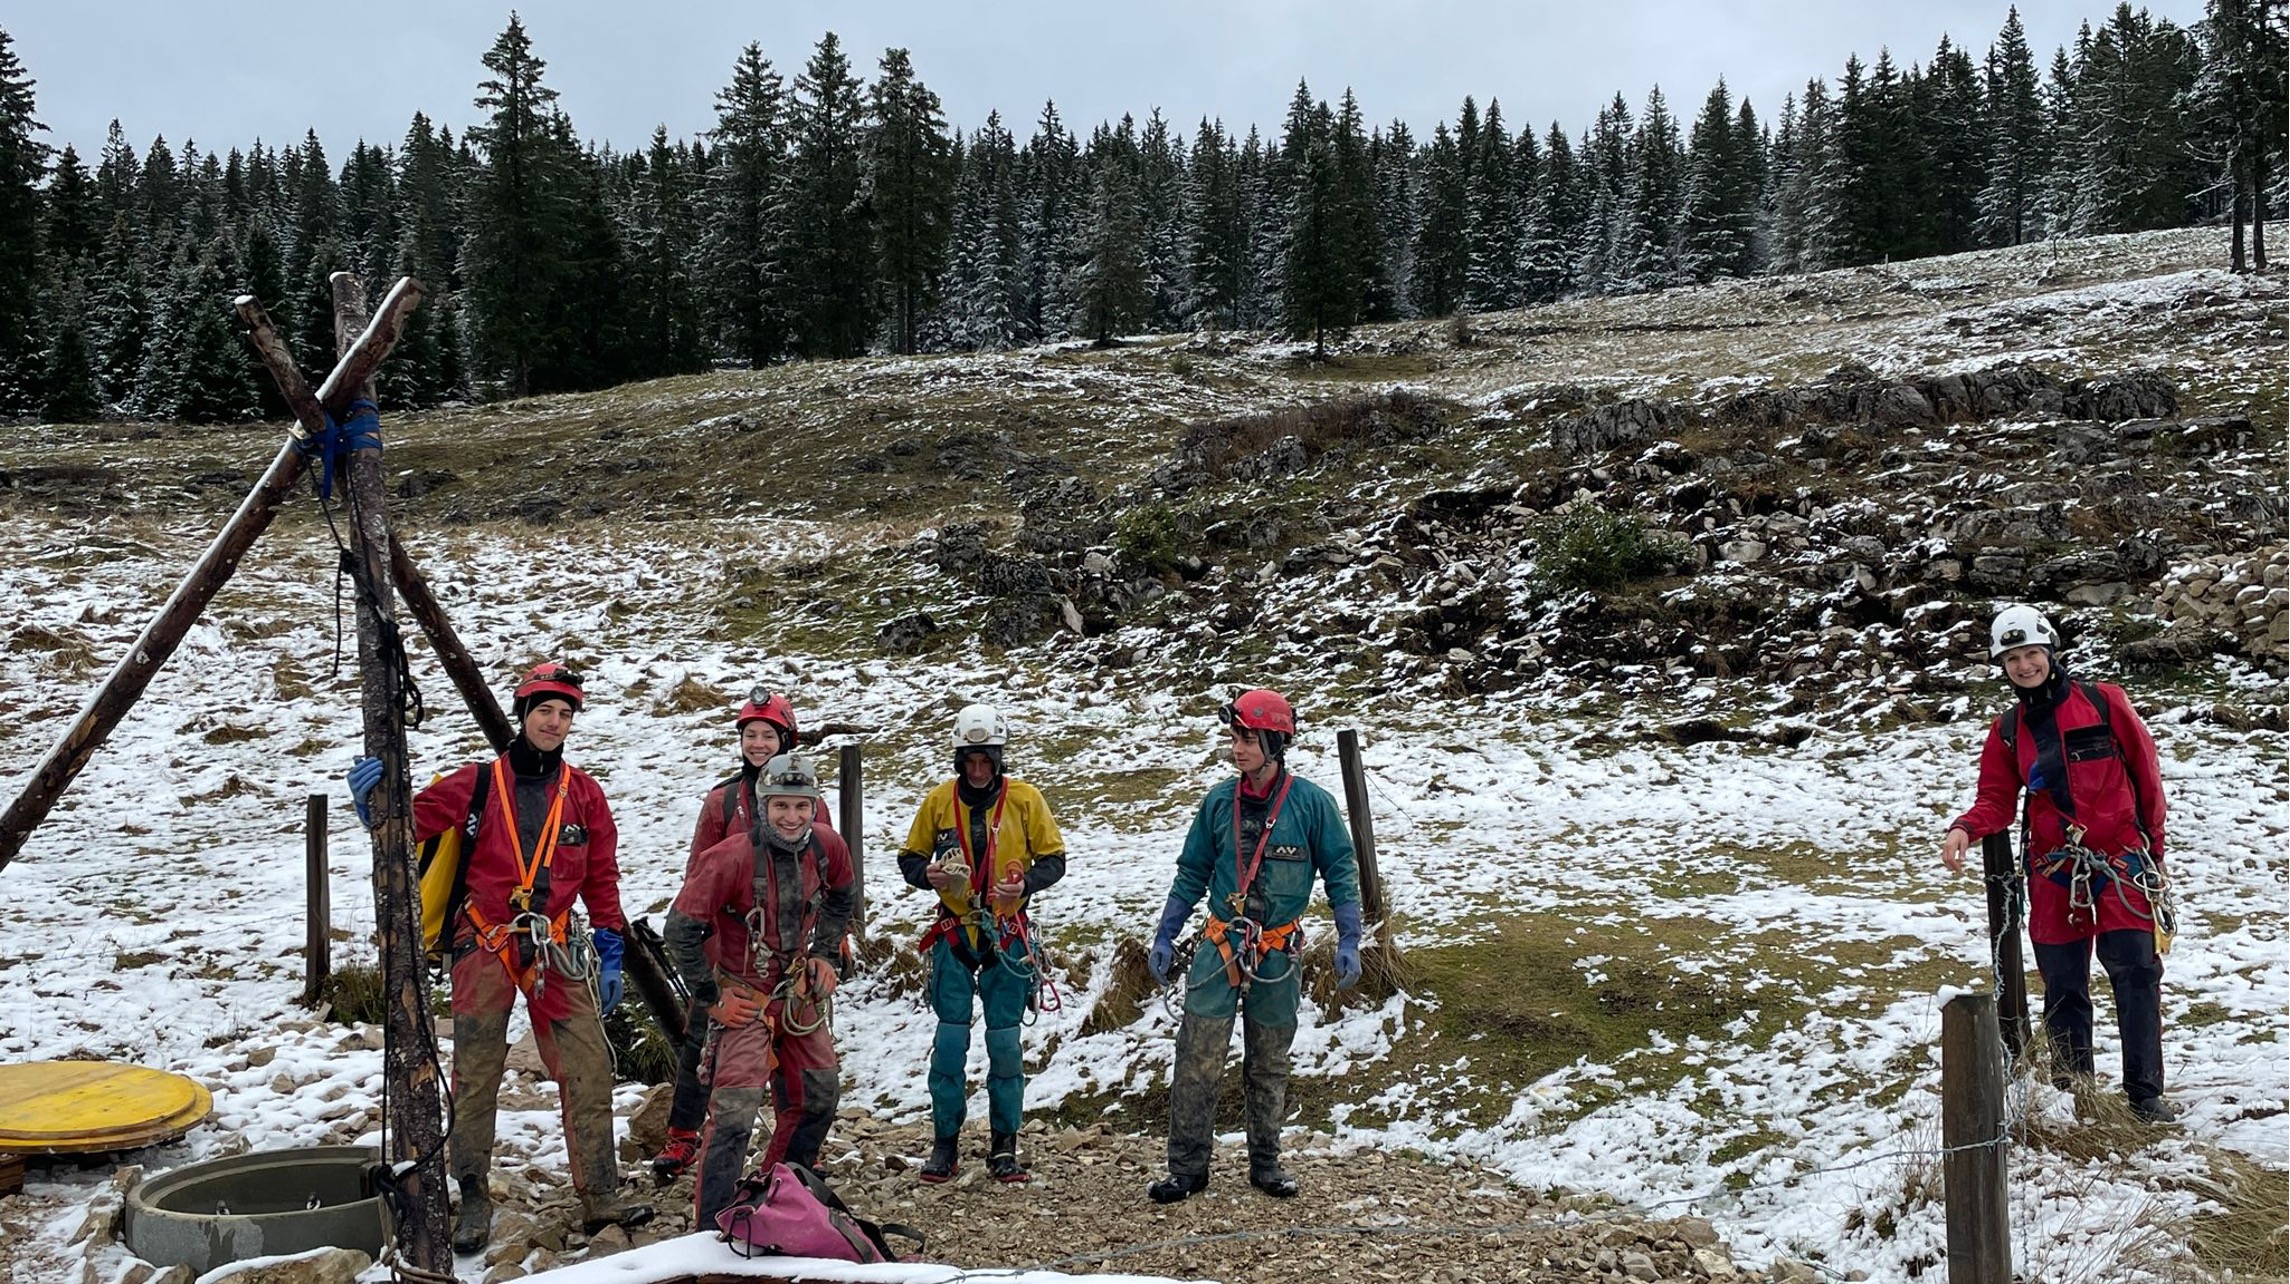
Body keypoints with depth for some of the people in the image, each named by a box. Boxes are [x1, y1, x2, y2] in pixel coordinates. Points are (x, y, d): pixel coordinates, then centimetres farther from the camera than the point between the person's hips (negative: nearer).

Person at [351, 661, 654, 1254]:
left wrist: (609, 951, 8)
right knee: (475, 1078, 2)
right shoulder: (478, 785, 2)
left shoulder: (583, 794, 8)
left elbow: (601, 879, 12)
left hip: (553, 951, 2)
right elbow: (411, 822, -1)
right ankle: (473, 1200, 14)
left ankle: (601, 1198, 3)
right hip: (484, 947, -2)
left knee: (589, 1070, -4)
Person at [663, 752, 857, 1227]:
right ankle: (712, 1228, -4)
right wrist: (711, 997, -14)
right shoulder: (731, 858, -25)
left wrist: (823, 954, 8)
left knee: (819, 1096, 15)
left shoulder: (827, 848, -8)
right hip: (743, 999, -6)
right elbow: (681, 928, -19)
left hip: (797, 994, 7)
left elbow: (843, 897, 16)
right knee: (734, 1112, -15)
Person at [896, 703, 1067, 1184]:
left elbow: (1054, 858, 2)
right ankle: (945, 1144, 11)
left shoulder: (1025, 799, -1)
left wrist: (1026, 883, -17)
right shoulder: (939, 800, 2)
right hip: (954, 936, 1)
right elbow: (909, 856, 9)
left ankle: (1003, 1148, 11)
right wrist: (928, 874, -13)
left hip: (1007, 936, -1)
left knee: (1005, 1042, 2)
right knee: (950, 1041, 0)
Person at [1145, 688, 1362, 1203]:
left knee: (1269, 1066, 11)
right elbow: (1192, 873, 10)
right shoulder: (1219, 802, 1)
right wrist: (1164, 936, 7)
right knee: (1197, 1060, -5)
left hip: (1278, 957, -1)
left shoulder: (1311, 803, -5)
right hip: (1220, 948, 1)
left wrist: (1348, 942, -6)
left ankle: (1266, 1163, 23)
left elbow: (1341, 873, 0)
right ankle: (1188, 1167, 2)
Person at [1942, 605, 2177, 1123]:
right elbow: (1996, 800, 5)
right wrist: (1965, 828, -16)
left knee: (2136, 975, -8)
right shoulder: (2007, 731, 8)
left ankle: (2145, 1094, -2)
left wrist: (2153, 844, 7)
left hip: (2121, 861, -2)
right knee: (2063, 987, 6)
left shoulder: (2103, 702, 0)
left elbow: (2145, 770, 6)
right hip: (2054, 874, 3)